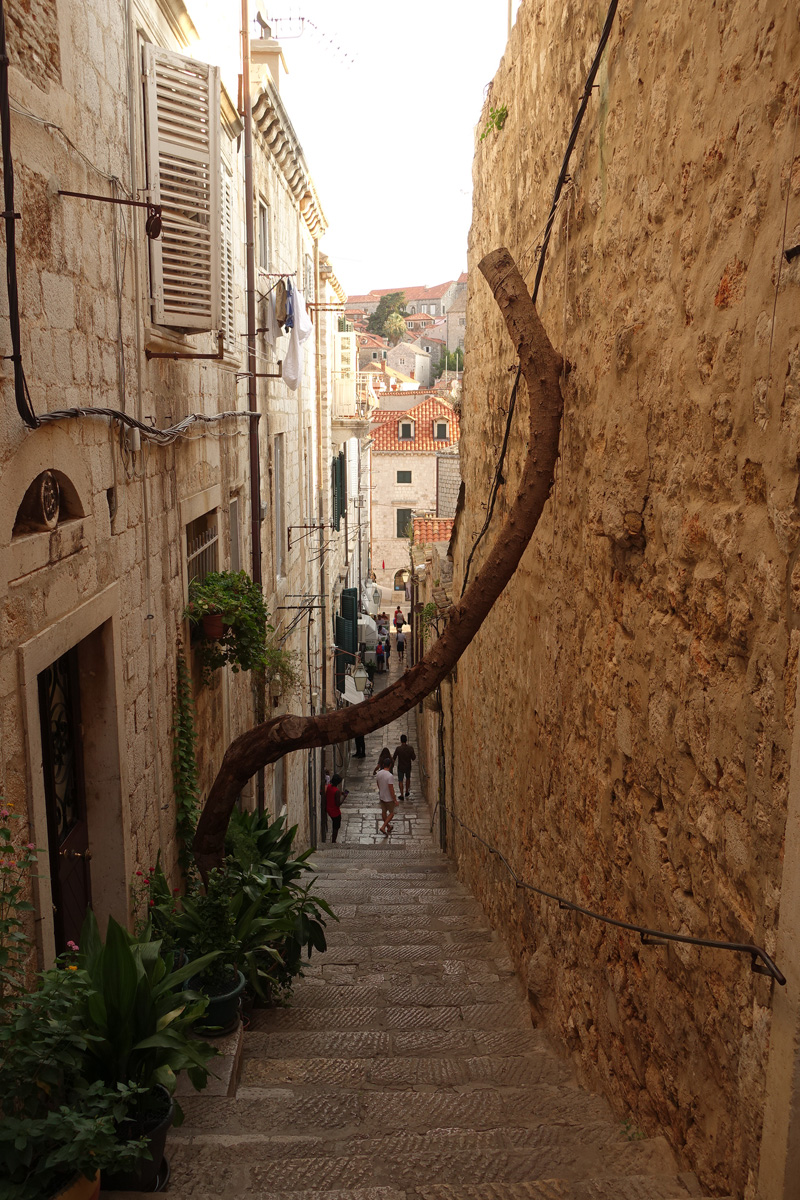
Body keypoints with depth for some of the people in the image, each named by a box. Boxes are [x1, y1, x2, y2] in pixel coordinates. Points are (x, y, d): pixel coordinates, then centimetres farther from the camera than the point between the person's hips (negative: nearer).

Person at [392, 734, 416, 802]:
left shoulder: (398, 748, -19)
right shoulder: (410, 748, -15)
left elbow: (394, 758, -10)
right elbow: (413, 758, -8)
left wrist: (392, 764, 9)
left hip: (400, 767, -2)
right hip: (408, 767, 2)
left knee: (401, 781, 9)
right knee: (408, 779, 25)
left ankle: (401, 796, 8)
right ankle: (407, 793, 35)